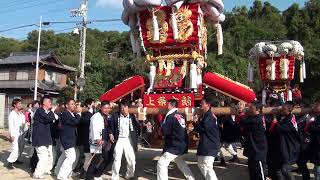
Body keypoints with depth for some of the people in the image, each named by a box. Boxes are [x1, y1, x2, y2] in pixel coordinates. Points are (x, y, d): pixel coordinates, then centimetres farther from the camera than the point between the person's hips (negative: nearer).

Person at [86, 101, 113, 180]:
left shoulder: (108, 117, 11)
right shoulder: (96, 116, -14)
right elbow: (95, 128, -27)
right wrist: (98, 139, -37)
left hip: (106, 142, 8)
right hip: (98, 142, -8)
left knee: (107, 159, 13)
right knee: (96, 160, -8)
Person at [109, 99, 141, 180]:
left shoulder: (132, 117, 1)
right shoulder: (115, 116, -2)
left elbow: (138, 128, 9)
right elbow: (110, 126, 4)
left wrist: (136, 137, 0)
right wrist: (110, 134, -11)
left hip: (129, 140, 2)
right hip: (118, 140, -1)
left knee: (131, 160, 5)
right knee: (117, 159, -4)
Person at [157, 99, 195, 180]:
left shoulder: (171, 116, -16)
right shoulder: (180, 116, 9)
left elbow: (165, 131, -17)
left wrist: (162, 124, 2)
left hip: (174, 146, -9)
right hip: (182, 144, 9)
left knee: (162, 163, -6)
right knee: (180, 162, 28)